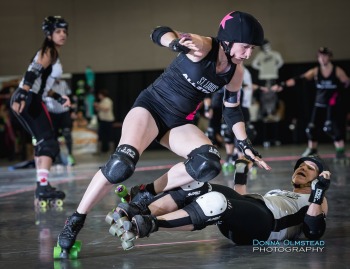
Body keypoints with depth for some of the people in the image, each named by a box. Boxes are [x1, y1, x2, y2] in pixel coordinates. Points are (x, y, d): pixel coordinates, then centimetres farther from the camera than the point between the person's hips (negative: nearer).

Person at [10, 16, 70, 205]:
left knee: (43, 142, 19)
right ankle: (43, 186, -22)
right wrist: (21, 97, -32)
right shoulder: (48, 52, -7)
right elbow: (32, 74, -21)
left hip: (31, 101, 10)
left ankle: (42, 186, 26)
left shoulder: (54, 54, 22)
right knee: (49, 144, -13)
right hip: (27, 100, -10)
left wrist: (60, 98, 21)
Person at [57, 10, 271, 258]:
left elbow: (232, 110, 16)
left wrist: (246, 145, 9)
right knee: (122, 163, -29)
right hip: (151, 107, -6)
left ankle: (147, 193, -8)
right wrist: (177, 44, -53)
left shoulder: (235, 72, 1)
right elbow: (160, 33, -31)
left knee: (209, 163, -23)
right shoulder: (203, 47, -18)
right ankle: (75, 221, -16)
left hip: (179, 123, 6)